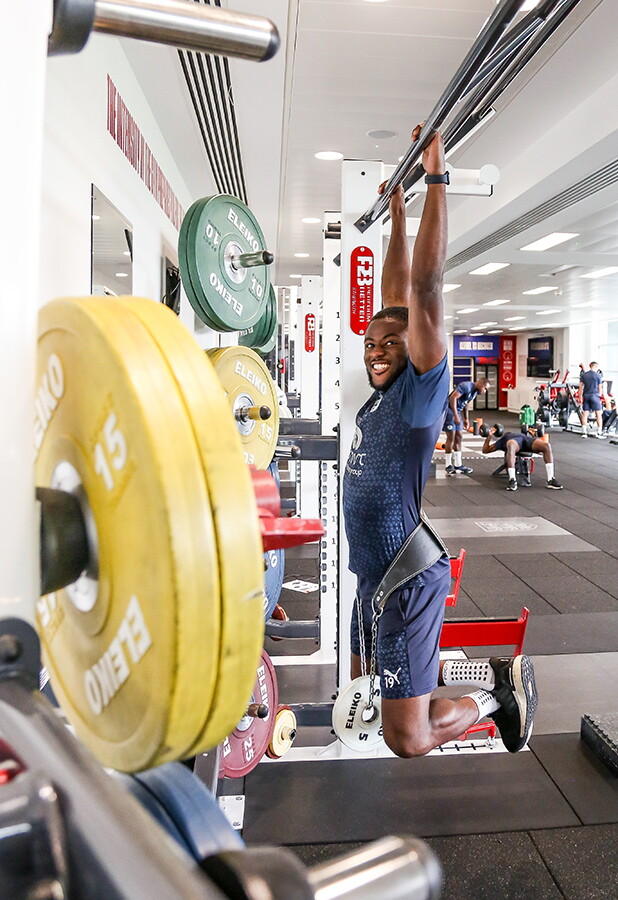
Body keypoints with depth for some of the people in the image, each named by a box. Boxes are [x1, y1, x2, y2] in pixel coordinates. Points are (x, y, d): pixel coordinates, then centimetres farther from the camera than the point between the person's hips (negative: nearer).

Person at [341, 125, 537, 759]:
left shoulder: (421, 390, -14)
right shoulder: (383, 391, 5)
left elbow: (425, 287, -22)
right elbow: (397, 292, 13)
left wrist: (435, 179, -19)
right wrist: (396, 214, 16)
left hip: (406, 579, -9)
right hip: (373, 573, 9)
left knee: (407, 740, -2)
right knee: (367, 679, 26)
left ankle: (502, 691, 21)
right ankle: (490, 671, 36)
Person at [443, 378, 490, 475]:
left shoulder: (475, 392, 10)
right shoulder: (466, 386, -20)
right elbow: (453, 398, -26)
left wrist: (466, 419, 21)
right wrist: (456, 416, -27)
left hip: (457, 411, 10)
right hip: (449, 410, -10)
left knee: (458, 437, 8)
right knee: (451, 437, -8)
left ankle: (458, 465, 13)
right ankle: (448, 466, -1)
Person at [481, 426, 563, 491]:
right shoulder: (502, 440, 37)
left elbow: (540, 450, 34)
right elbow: (485, 450, 22)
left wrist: (534, 435, 31)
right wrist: (490, 435, 15)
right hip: (512, 441, -3)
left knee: (546, 445, -29)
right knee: (511, 446, -44)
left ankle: (550, 480, -29)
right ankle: (512, 480, -49)